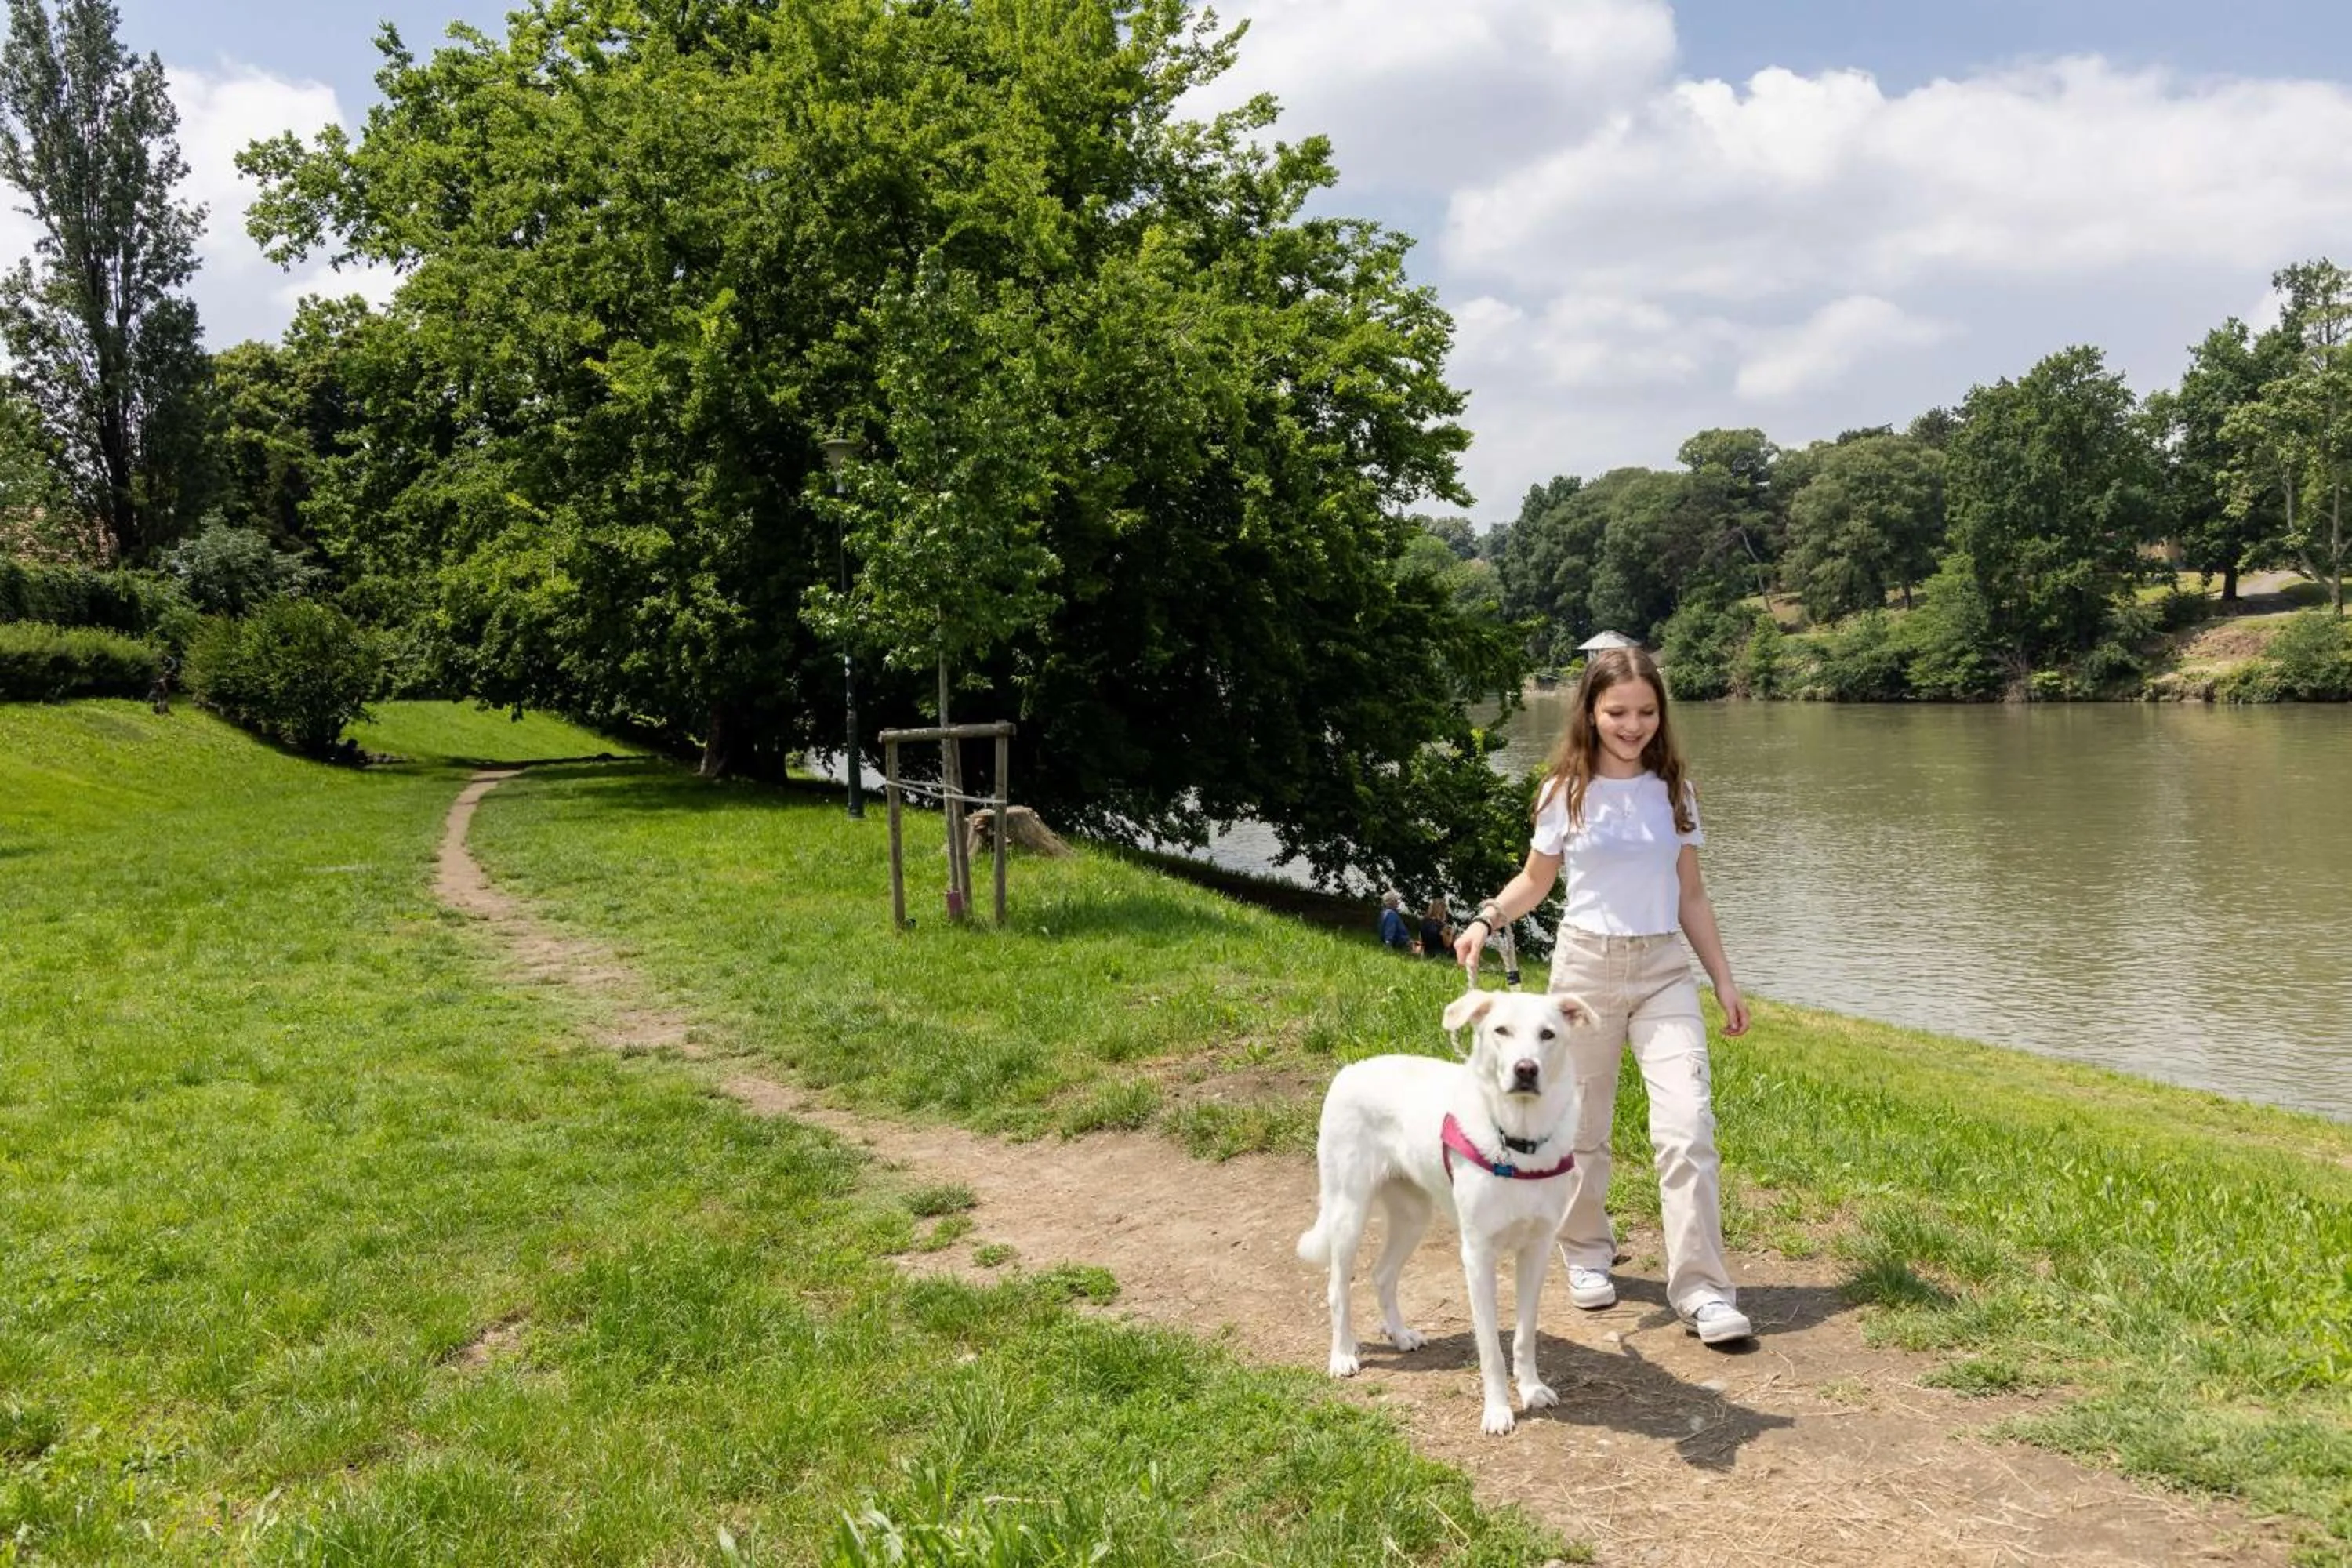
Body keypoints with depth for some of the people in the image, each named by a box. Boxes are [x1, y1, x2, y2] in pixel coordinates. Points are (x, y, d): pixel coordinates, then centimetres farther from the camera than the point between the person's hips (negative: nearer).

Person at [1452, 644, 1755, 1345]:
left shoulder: (1674, 792, 5)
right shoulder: (1565, 793, -1)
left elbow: (1690, 896, 11)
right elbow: (1534, 881, 10)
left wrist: (1725, 980, 9)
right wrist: (1486, 919, -9)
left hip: (1664, 970, 1)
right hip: (1586, 965, -1)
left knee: (1687, 1125, -12)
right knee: (1581, 1127, 8)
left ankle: (1702, 1291, -8)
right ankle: (1587, 1254, 31)